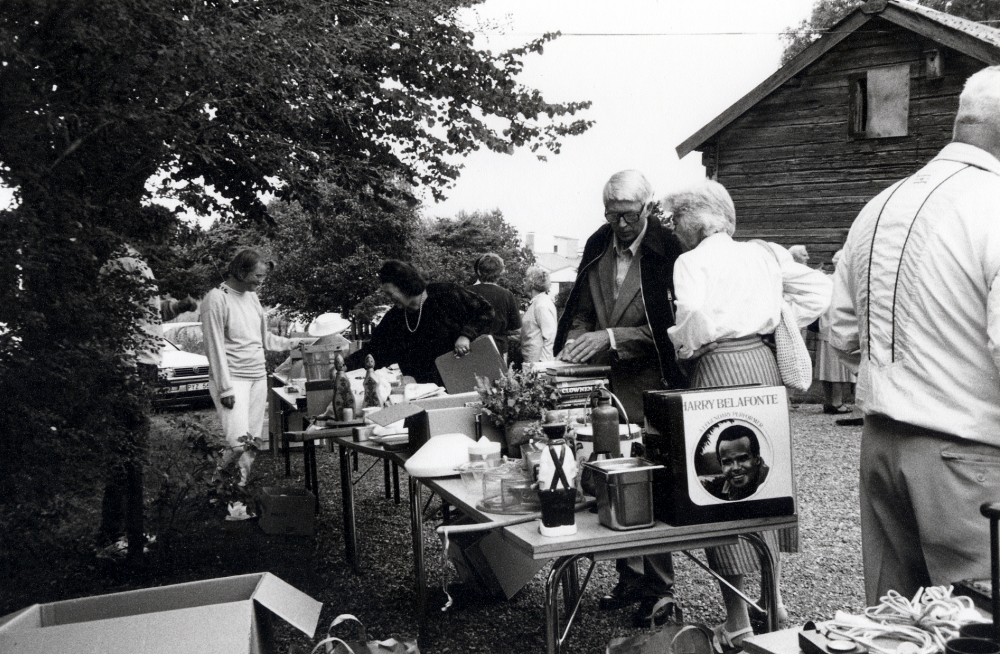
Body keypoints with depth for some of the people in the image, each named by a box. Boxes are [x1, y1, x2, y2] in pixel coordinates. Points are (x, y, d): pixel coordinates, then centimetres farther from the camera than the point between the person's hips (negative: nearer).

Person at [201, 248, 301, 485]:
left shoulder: (252, 296, 14)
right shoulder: (217, 299, -9)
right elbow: (215, 346, -12)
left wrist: (291, 343, 14)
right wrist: (225, 387, -15)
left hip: (258, 377, 8)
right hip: (233, 379, -8)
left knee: (252, 442, 4)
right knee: (239, 443, -17)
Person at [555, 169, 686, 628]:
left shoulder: (667, 250, -11)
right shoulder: (596, 249, 9)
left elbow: (670, 328, -14)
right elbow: (582, 310, 18)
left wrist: (613, 338, -19)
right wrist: (578, 338, -2)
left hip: (654, 386, -6)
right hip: (606, 383, 6)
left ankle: (661, 591, 10)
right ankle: (630, 577, 25)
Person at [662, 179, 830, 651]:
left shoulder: (691, 262, -8)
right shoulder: (763, 255, 10)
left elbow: (694, 318, -23)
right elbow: (818, 288, 9)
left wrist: (683, 348, -3)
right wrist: (778, 324, 13)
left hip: (720, 369, -7)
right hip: (763, 362, 7)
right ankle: (773, 600, 30)